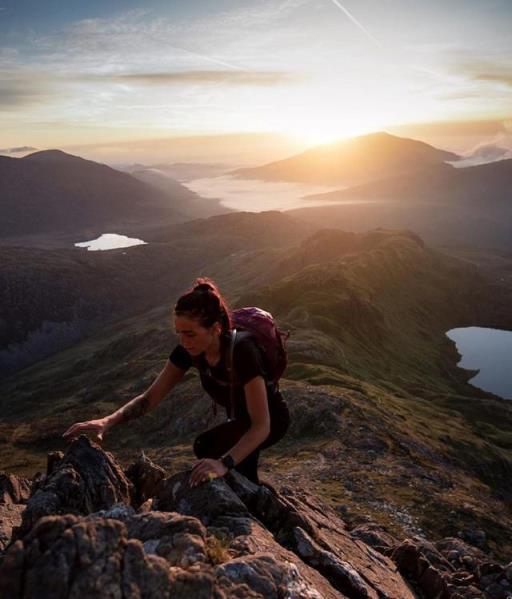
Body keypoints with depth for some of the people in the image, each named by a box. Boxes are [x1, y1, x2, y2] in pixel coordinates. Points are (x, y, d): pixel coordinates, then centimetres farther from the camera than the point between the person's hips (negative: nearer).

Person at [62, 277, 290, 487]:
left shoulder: (242, 351, -38)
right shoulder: (189, 350, -19)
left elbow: (261, 426, -40)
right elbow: (150, 397, -15)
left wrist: (224, 463, -55)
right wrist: (107, 422, -32)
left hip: (271, 418, -6)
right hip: (241, 418, 7)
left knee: (206, 447, -23)